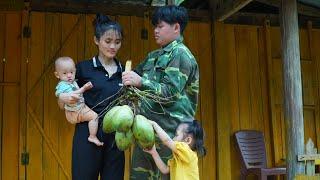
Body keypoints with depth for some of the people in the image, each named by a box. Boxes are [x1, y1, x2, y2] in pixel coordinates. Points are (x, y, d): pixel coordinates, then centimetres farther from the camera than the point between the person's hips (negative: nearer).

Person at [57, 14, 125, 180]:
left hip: (115, 136, 3)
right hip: (87, 134, -3)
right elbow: (63, 103, 4)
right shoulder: (83, 68, -1)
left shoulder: (124, 71, 7)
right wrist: (63, 98, -16)